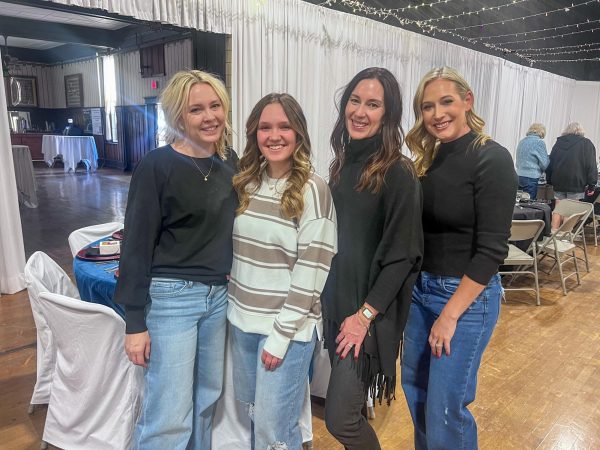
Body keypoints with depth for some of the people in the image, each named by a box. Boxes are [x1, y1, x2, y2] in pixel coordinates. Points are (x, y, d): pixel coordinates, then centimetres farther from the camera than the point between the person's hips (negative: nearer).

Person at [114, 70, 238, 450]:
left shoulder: (230, 161, 5)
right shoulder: (157, 166, -12)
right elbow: (137, 245, -11)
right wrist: (135, 322, -11)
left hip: (219, 295, 6)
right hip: (171, 296, -6)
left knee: (207, 398, 18)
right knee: (169, 418, 0)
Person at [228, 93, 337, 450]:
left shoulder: (313, 189, -12)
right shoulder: (246, 183, 5)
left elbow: (312, 269, -15)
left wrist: (281, 334, -14)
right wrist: (237, 308, 6)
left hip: (289, 327, -5)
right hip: (242, 320, 6)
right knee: (253, 417, 20)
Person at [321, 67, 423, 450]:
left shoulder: (398, 173, -16)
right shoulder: (342, 163, 6)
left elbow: (403, 254, -16)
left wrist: (365, 314, -16)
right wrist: (329, 296, 12)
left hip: (369, 311, -6)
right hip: (336, 299, 7)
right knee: (349, 409, 20)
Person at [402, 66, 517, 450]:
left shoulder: (492, 159, -14)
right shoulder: (430, 158, 6)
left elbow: (491, 249, -18)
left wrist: (450, 315, -18)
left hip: (467, 295, -7)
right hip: (420, 288, 7)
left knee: (446, 409, 4)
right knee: (415, 389, 19)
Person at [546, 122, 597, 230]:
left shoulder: (559, 142, 12)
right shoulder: (586, 143, 0)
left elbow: (550, 163, 12)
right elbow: (591, 166, -6)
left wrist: (550, 180, 15)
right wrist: (591, 185, -4)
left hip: (558, 182, 4)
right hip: (576, 182, -4)